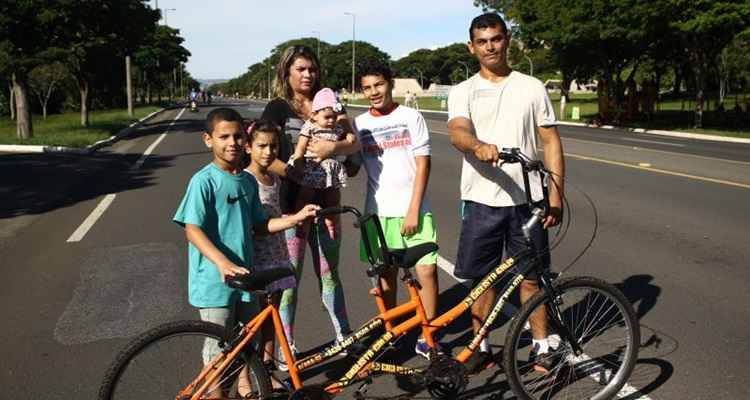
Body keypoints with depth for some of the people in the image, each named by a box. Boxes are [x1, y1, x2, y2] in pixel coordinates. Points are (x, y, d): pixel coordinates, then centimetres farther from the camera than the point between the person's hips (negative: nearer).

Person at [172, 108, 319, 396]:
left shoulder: (248, 181, 6)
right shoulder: (204, 181, -15)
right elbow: (192, 230, -21)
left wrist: (296, 218, 0)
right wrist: (223, 263, -32)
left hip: (244, 273, 7)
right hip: (214, 277, -7)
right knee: (219, 344, 5)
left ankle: (245, 385, 41)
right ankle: (216, 392, 26)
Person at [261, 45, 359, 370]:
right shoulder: (278, 108, -2)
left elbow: (355, 143, -2)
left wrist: (335, 147, -22)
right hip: (292, 202, -4)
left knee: (329, 273, 14)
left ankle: (344, 336, 26)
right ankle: (286, 346, 17)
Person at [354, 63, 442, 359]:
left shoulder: (411, 117, 1)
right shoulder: (359, 124, 7)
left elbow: (422, 165, -3)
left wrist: (413, 210, -9)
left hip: (413, 209, -1)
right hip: (379, 211, 2)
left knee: (427, 271, -4)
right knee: (386, 276, 8)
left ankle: (427, 339, 10)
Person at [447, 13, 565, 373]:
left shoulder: (532, 87, 6)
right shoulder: (462, 92, 4)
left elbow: (551, 142, 6)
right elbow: (458, 133, -16)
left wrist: (556, 195, -2)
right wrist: (479, 146, -39)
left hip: (526, 199, 0)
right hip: (481, 199, 0)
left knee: (530, 276, 8)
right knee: (481, 277, 9)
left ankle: (541, 345, 24)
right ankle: (481, 346, 25)